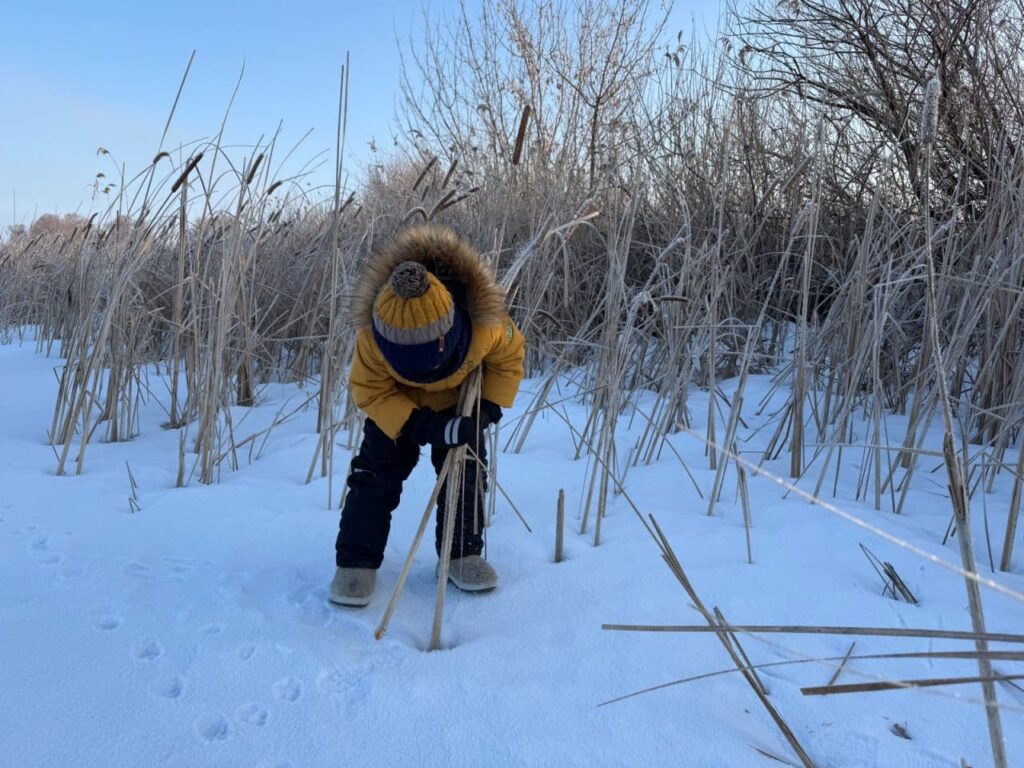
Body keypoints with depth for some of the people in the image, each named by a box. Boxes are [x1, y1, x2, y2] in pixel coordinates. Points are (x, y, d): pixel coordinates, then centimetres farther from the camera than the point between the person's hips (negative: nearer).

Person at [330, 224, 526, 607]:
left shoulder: (484, 323, -39)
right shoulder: (372, 336, -40)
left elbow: (509, 356, -16)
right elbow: (370, 391, -26)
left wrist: (489, 407, -25)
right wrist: (422, 425, -38)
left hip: (459, 401, 1)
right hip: (396, 403, -1)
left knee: (465, 471, 0)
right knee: (377, 471, -6)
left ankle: (463, 553, 17)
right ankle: (356, 561, 5)